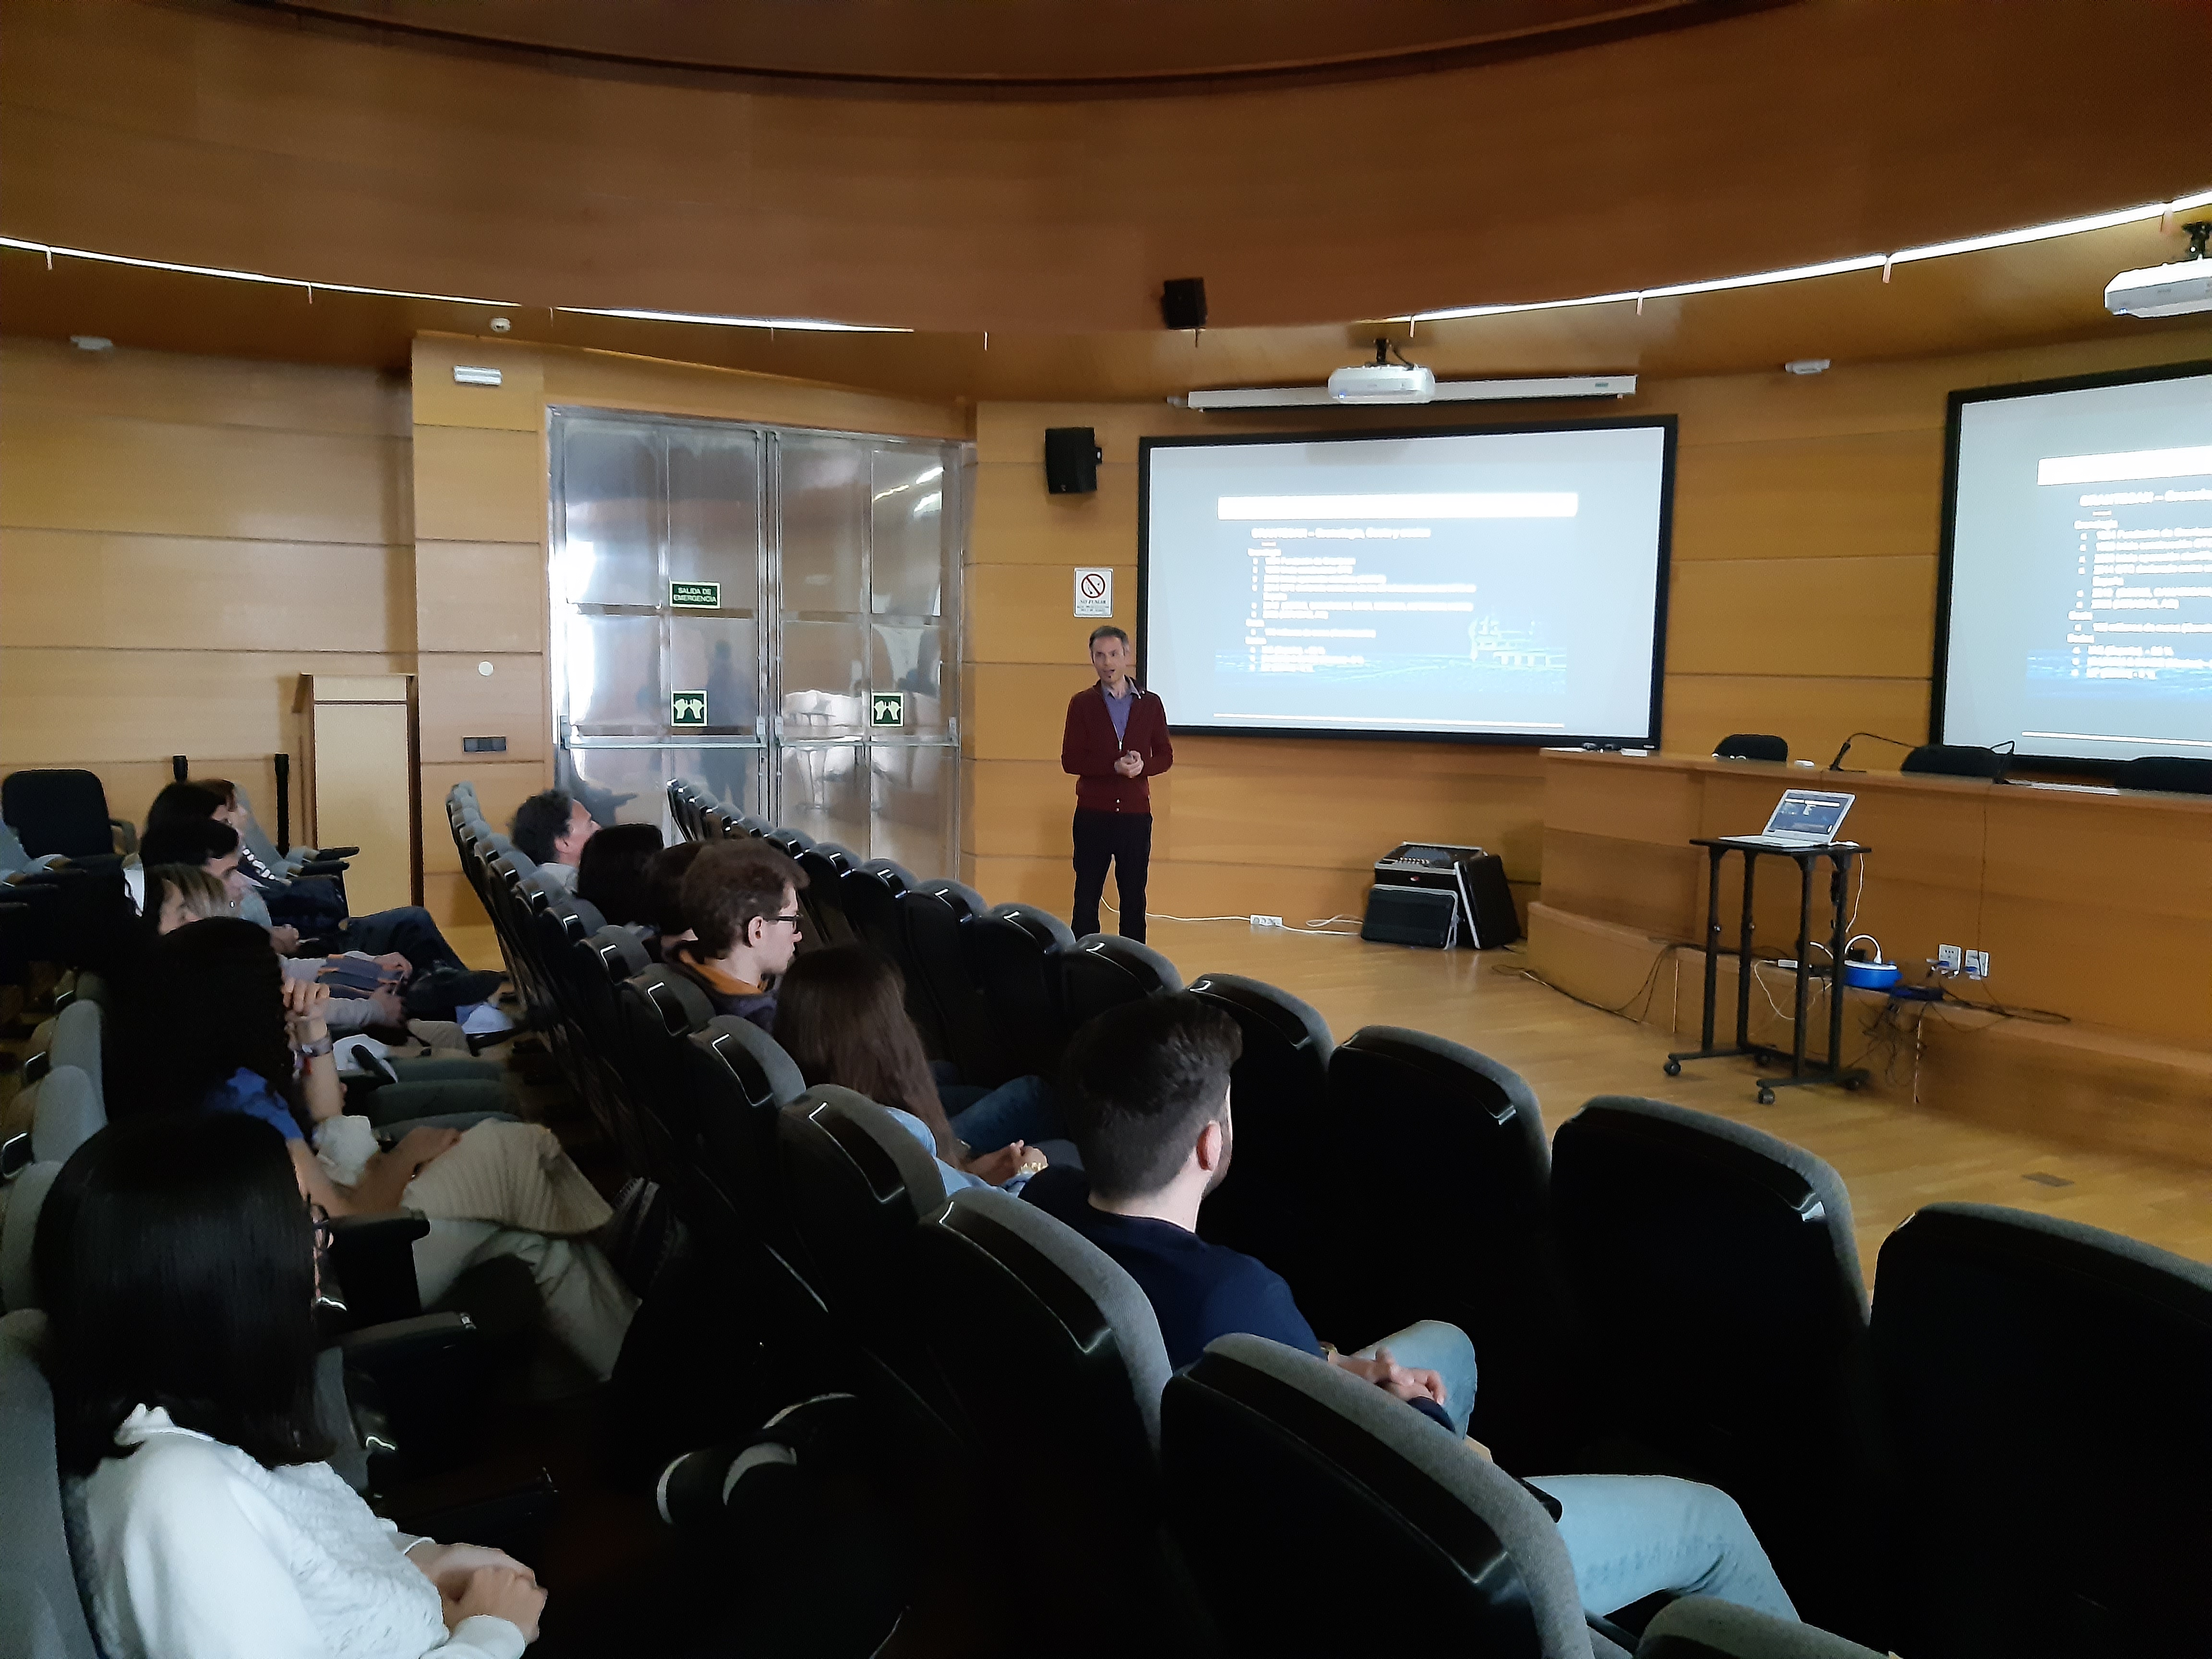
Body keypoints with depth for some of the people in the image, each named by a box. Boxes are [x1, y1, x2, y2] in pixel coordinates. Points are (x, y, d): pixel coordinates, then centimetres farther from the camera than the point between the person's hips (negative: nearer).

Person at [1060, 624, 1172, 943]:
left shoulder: (1150, 703, 5)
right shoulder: (1082, 703, 1)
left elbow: (1165, 755, 7)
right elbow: (1070, 760, -5)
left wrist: (1142, 766, -15)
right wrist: (1115, 767, -18)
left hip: (1136, 815, 1)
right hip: (1093, 815, -1)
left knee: (1134, 899, 7)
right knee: (1086, 898, 5)